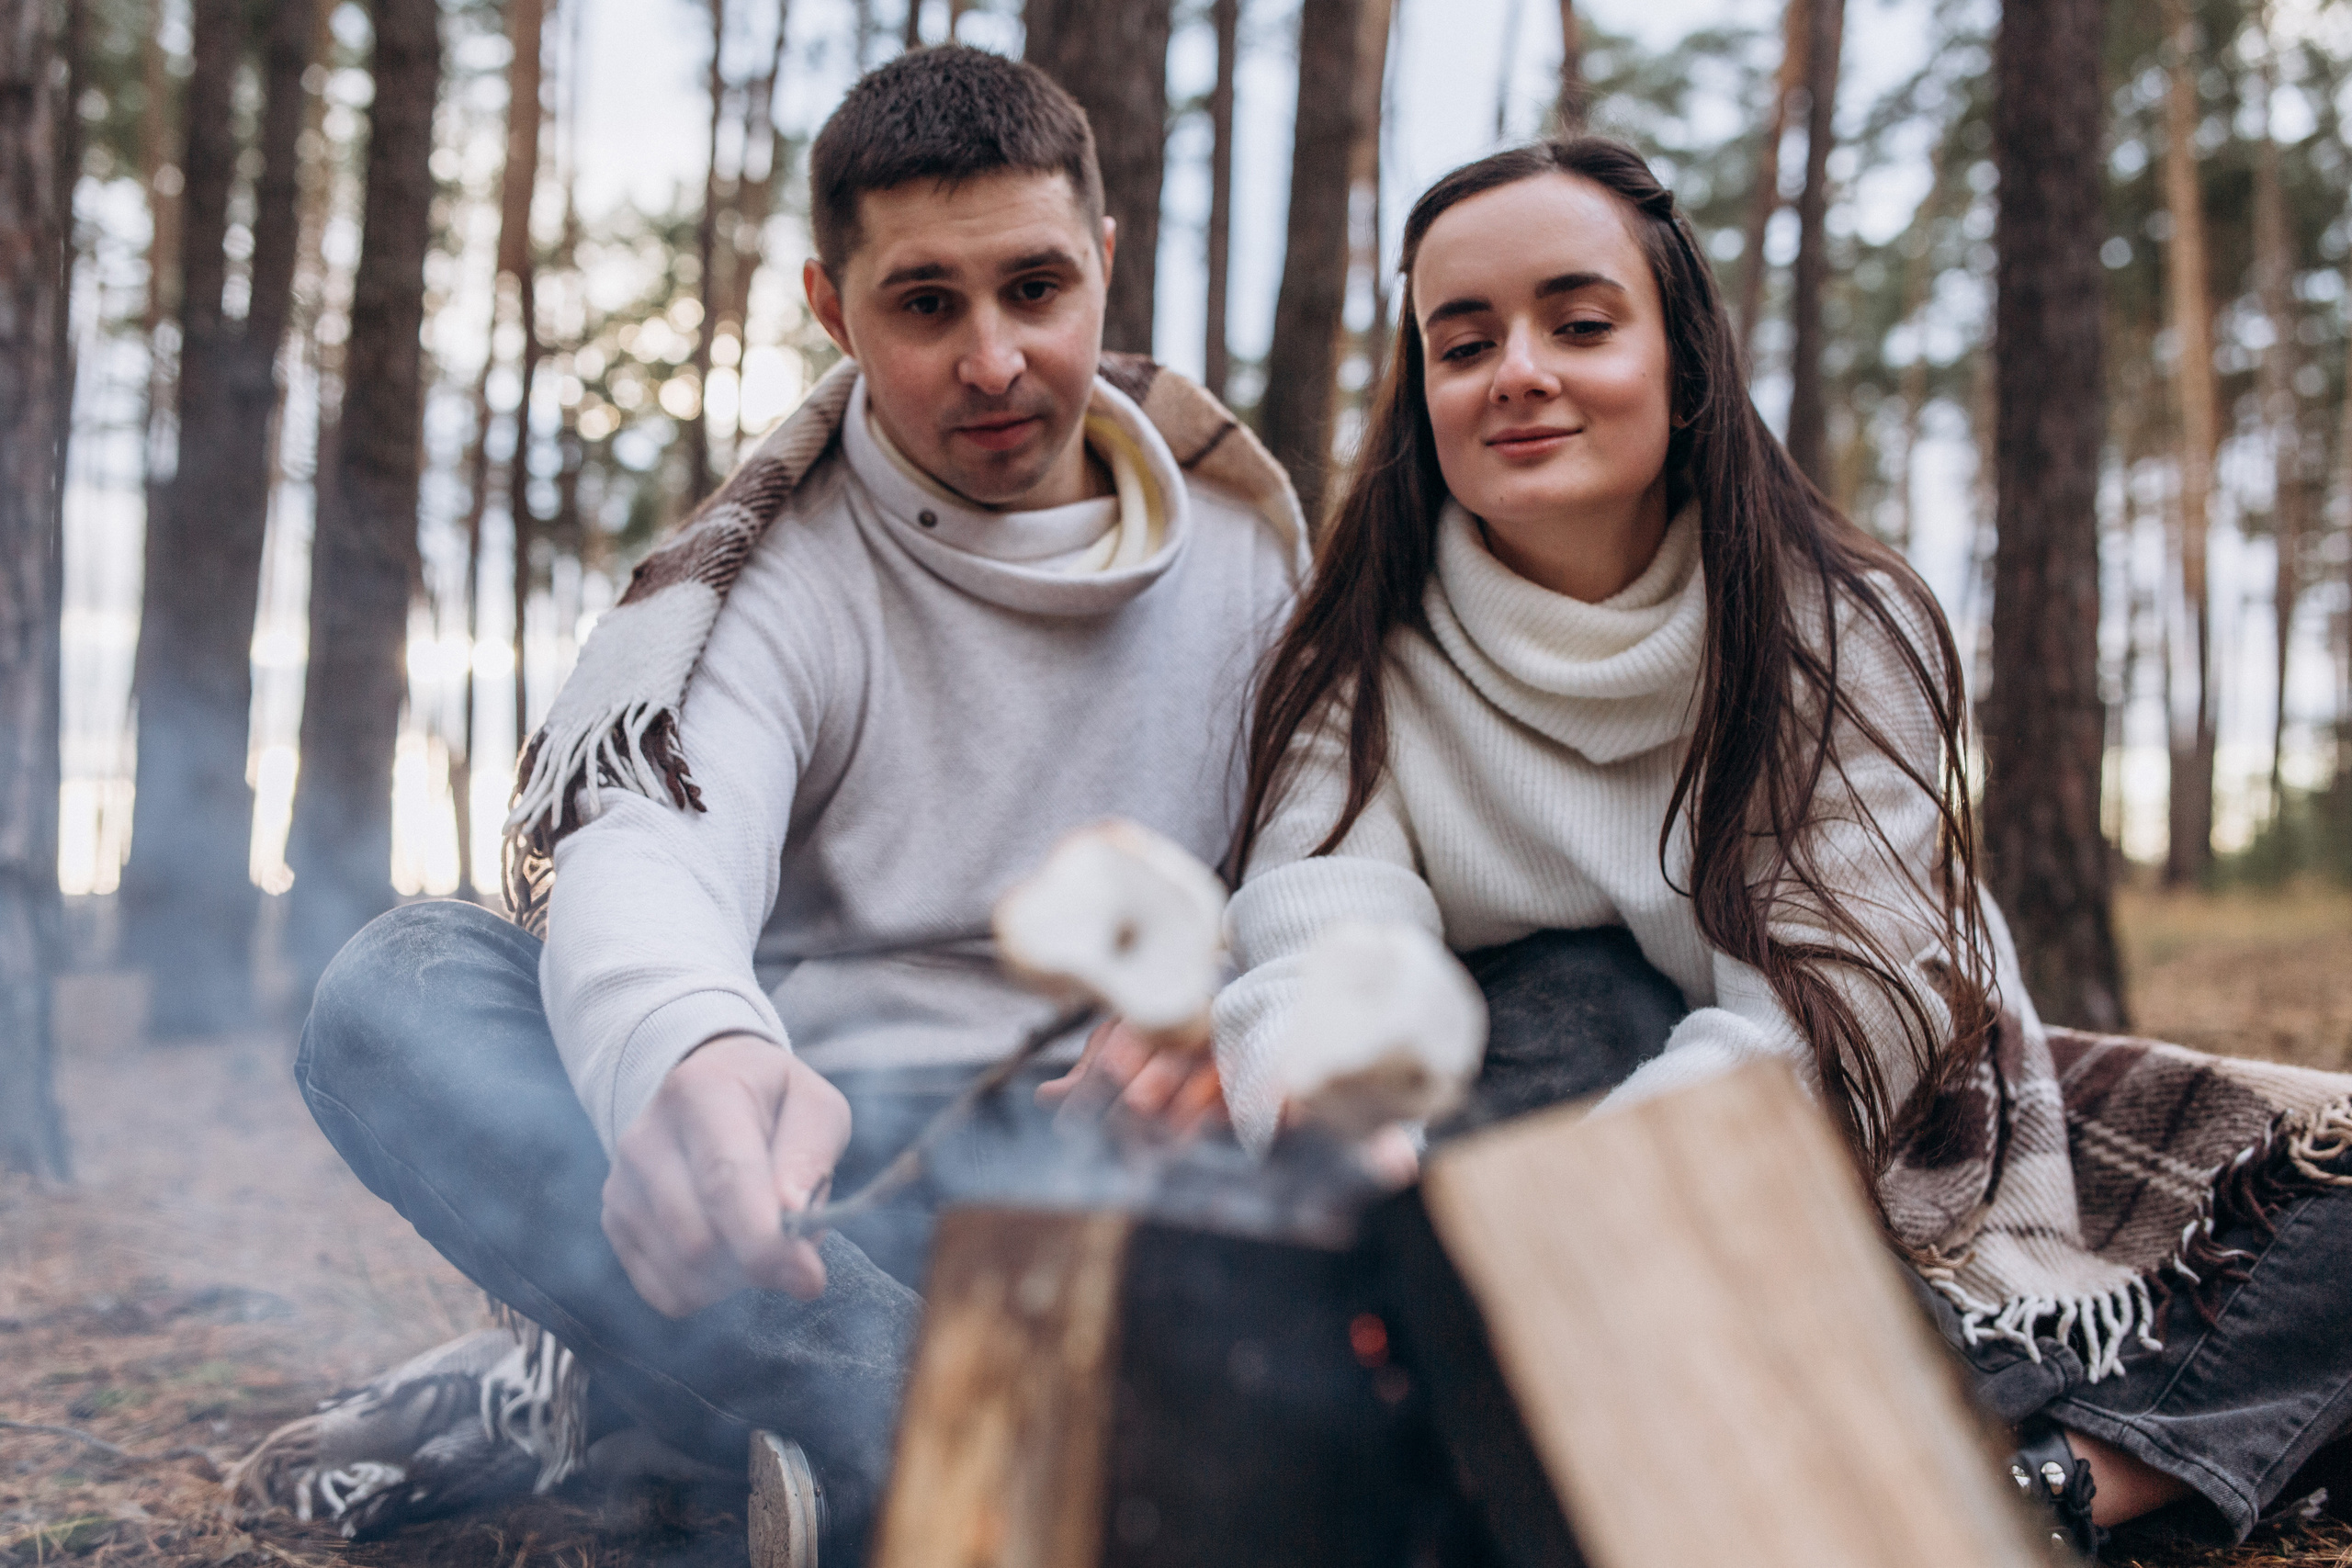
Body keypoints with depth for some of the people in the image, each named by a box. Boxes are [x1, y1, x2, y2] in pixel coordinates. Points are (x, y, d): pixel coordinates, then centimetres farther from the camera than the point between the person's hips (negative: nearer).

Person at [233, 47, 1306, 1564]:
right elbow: (643, 857, -20)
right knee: (405, 984, -26)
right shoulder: (767, 578, 0)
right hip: (811, 1161, 0)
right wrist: (685, 1051, -45)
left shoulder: (1246, 546, 9)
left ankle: (603, 1385, -20)